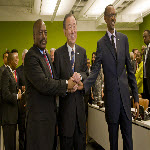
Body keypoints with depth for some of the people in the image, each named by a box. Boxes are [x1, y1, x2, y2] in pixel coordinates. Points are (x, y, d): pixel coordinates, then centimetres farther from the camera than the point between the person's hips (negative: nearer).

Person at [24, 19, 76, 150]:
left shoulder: (47, 55, 14)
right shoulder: (31, 57, -17)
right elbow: (43, 84, -25)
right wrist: (66, 84, -14)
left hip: (50, 112, 9)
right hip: (38, 115, -9)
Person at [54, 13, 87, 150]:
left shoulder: (82, 51, 9)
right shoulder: (58, 53, -3)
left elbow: (86, 73, 7)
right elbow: (56, 79, -3)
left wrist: (80, 76, -14)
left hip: (80, 102, 3)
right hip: (65, 103, -3)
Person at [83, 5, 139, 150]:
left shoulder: (124, 38, 8)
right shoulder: (101, 43, 2)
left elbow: (130, 69, 8)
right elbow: (95, 71, -5)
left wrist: (136, 97, 6)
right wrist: (83, 86, -25)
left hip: (125, 94, 2)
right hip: (111, 95, -2)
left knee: (128, 135, 8)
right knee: (113, 135, 10)